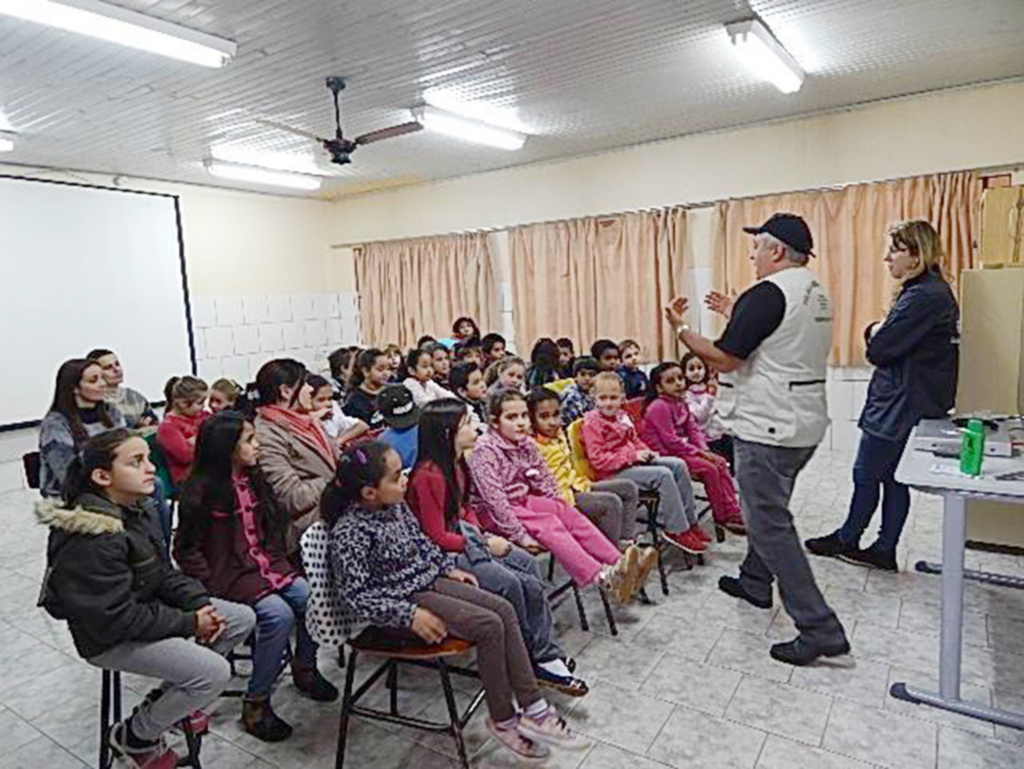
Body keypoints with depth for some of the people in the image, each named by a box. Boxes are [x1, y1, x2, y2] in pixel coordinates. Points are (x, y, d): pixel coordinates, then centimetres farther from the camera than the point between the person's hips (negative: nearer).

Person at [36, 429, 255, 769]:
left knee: (243, 618, 3)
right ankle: (134, 736, 7)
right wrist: (189, 624, -19)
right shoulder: (89, 543, -29)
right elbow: (118, 618, -26)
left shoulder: (137, 509, -1)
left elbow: (163, 572, 6)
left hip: (146, 608, 9)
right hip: (110, 638, -9)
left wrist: (201, 603, -10)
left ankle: (167, 697, 19)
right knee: (214, 672, -20)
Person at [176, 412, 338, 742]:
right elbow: (186, 550, -9)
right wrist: (211, 585, -15)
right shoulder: (201, 489, -14)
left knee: (311, 598, -13)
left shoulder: (252, 479, 6)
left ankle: (305, 669, 13)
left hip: (265, 564, 6)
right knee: (279, 614, -26)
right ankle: (256, 702, -8)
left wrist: (277, 561, 6)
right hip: (228, 573, -6)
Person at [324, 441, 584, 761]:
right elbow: (355, 597, -24)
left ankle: (533, 709, -2)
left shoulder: (395, 504, 2)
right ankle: (503, 720, 1)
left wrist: (449, 568, 13)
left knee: (504, 609, -6)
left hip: (429, 580, 8)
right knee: (489, 626, -19)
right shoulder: (350, 531, -23)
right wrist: (410, 615, -26)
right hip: (400, 601, -8)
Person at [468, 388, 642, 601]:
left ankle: (617, 562, -24)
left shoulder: (526, 444, 3)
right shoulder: (485, 451, -21)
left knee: (570, 514, -13)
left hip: (523, 500, 8)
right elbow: (495, 500, -27)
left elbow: (546, 481, 10)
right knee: (548, 525, -27)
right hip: (491, 513, -8)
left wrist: (560, 508, -3)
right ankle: (602, 578, -38)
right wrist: (520, 535, -28)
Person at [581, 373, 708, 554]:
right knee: (663, 475, -24)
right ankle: (677, 531, -13)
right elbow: (598, 459, -19)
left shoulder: (621, 416, 12)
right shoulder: (592, 422, -13)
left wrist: (645, 452, 3)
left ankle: (690, 521, 5)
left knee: (678, 465, -1)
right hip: (614, 473, -9)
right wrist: (632, 456, -21)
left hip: (633, 461, 9)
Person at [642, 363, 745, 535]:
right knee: (709, 468, -19)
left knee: (721, 463, -1)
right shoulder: (658, 407, -19)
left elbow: (693, 429, 10)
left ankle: (733, 512, 0)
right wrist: (698, 452, -18)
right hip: (664, 455, -10)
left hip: (680, 450, 10)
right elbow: (670, 440, -23)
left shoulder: (681, 404, 11)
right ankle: (721, 517, -4)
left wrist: (705, 450, -7)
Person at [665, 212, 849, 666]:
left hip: (767, 429, -10)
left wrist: (681, 327, -7)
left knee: (771, 526, -3)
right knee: (765, 507, 25)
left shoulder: (767, 294, -18)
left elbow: (724, 359, -19)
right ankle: (755, 581, 42)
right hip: (804, 425, 10)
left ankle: (820, 630, 1)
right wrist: (736, 316, 24)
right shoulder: (817, 296, 13)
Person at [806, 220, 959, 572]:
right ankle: (884, 550, 23)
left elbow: (880, 350, -19)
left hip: (900, 407, -10)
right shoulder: (931, 291, 14)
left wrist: (877, 334, -1)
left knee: (866, 476, 4)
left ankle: (847, 540, 20)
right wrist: (878, 331, -3)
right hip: (905, 406, 10)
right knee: (893, 478, 14)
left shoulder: (924, 297, -20)